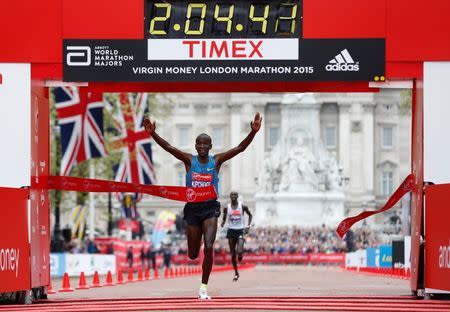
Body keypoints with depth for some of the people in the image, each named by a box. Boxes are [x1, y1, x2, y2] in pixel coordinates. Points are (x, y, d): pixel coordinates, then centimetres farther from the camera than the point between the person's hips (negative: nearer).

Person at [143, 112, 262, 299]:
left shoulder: (216, 161, 0)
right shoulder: (189, 160, 0)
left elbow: (240, 148, -9)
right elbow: (168, 147, -12)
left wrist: (253, 133, -24)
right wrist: (152, 134, -27)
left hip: (210, 208, -1)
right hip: (193, 208, 1)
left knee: (208, 248, -19)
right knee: (193, 255, 7)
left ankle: (203, 288, -8)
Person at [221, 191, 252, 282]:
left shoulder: (243, 206, -3)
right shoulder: (227, 208, 2)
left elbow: (250, 215, 11)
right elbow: (224, 218, 12)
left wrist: (248, 225, -1)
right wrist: (222, 223, -11)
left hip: (240, 231, -2)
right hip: (231, 230, 2)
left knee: (239, 252, -20)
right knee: (233, 254, 3)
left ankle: (240, 255, 20)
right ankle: (236, 273, 17)